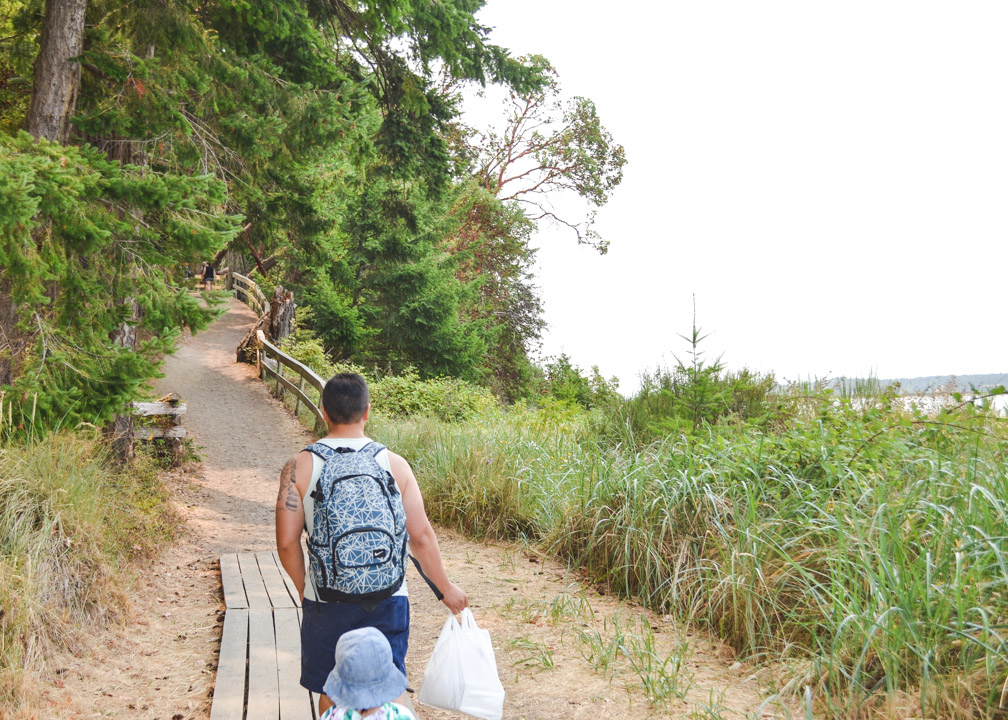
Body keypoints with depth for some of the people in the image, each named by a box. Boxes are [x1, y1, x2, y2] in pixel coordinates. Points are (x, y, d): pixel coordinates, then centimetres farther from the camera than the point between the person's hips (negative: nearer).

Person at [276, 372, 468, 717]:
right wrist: (447, 589, 11)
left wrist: (304, 588, 12)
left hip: (326, 601, 0)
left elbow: (287, 543, -6)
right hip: (387, 600, 0)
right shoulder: (394, 464, -5)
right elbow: (421, 538, -3)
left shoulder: (299, 467, -6)